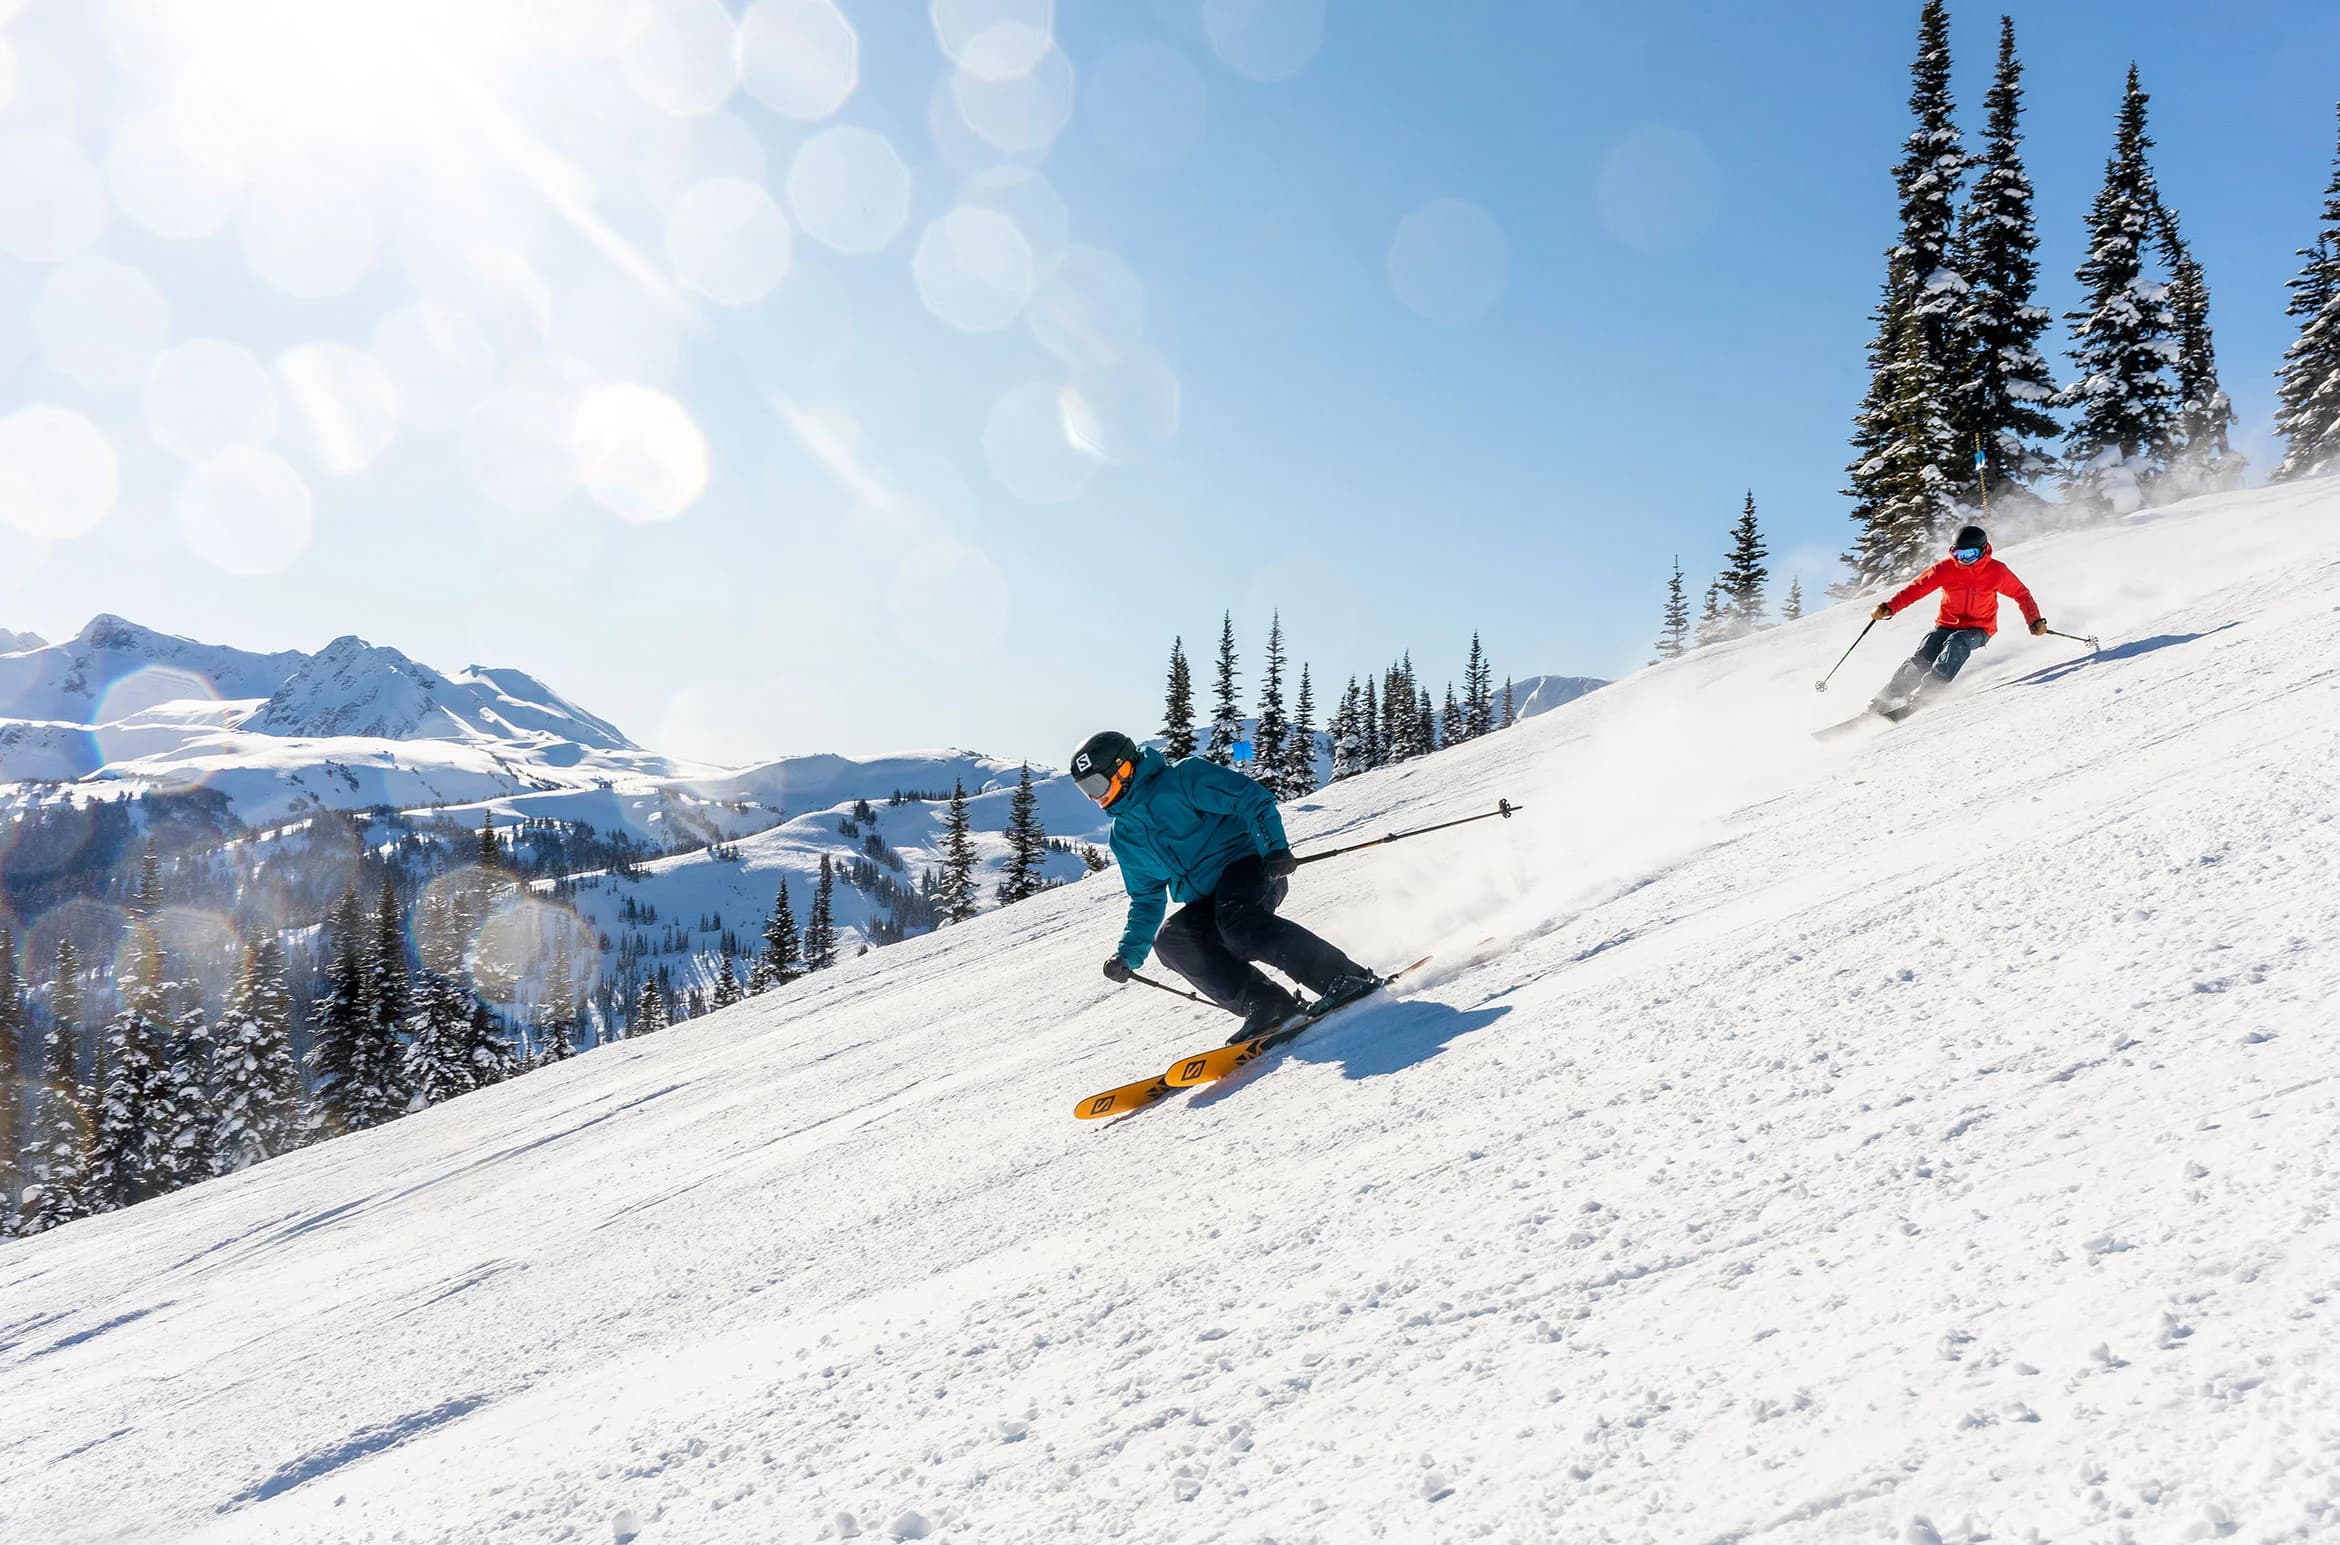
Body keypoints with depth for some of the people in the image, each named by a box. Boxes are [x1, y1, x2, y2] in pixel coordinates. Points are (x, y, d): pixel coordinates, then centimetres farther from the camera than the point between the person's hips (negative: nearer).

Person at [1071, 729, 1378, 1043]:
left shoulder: (1181, 777, -4)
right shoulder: (1123, 836, 18)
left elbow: (1254, 800, -10)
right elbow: (1146, 899, 26)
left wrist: (1274, 848, -24)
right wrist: (1129, 954, 15)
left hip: (1245, 866, -6)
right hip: (1204, 905, 7)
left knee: (1237, 921, -36)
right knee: (1170, 940, -22)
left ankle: (1349, 981, -32)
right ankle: (1268, 1007, -28)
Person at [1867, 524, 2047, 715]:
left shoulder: (1996, 571, -8)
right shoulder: (1946, 568, -8)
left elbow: (2021, 594, 4)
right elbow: (1917, 587, -10)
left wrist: (2035, 621, -7)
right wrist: (1890, 607, -24)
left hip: (1978, 629, -1)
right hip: (1947, 625, 1)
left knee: (1956, 643, -35)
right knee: (1922, 659, -21)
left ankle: (1929, 689, -44)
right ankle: (1889, 695, -18)